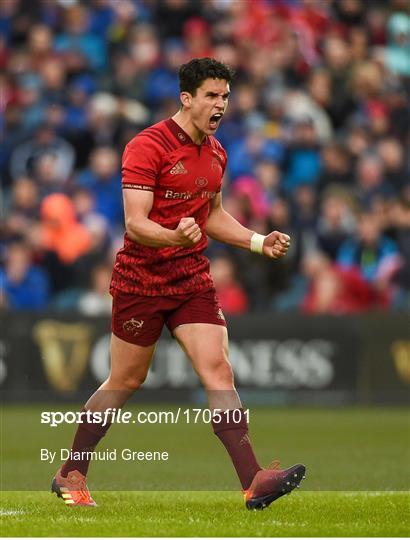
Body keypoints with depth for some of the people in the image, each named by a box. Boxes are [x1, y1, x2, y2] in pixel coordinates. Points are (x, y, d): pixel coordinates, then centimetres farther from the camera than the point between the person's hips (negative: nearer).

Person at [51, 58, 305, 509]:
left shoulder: (215, 152, 10)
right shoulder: (147, 146, -14)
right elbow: (135, 223, -20)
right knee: (125, 382, 5)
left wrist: (260, 242, 10)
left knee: (218, 371, -9)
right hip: (141, 280, -5)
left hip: (193, 279, 5)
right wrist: (175, 237, -39)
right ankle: (71, 474, 23)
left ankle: (253, 482, -18)